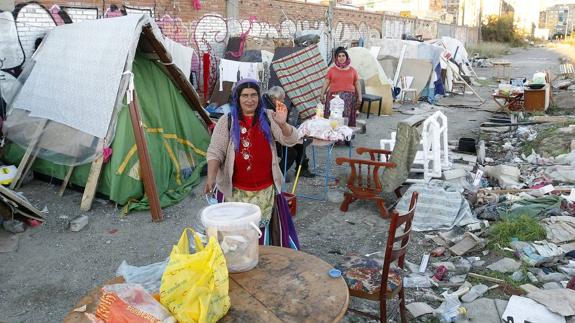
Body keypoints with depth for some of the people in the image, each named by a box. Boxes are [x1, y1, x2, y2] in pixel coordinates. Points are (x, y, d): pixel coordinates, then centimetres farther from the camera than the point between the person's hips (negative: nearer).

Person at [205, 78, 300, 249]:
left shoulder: (268, 117, 3)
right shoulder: (226, 121, -1)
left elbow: (290, 140, -6)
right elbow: (215, 151, -5)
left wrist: (283, 124, -27)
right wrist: (211, 178, -22)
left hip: (266, 190, 1)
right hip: (235, 191, -1)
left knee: (264, 229, 10)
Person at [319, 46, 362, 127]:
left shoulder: (352, 70, 12)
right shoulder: (332, 70, 9)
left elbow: (357, 84, 13)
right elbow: (326, 83, 6)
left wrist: (359, 96, 6)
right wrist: (322, 94, -4)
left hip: (348, 98, 1)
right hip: (334, 96, -1)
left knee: (346, 118, -4)